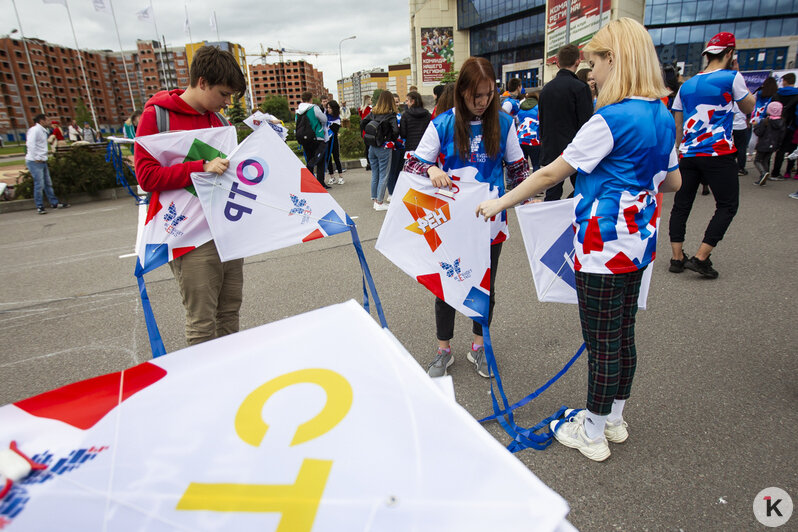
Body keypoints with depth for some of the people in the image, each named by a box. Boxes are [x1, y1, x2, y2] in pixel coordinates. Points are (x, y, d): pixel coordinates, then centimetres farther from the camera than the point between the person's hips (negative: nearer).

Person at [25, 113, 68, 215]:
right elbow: (30, 144, -19)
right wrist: (36, 158, -18)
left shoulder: (43, 131, 17)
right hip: (34, 161, -9)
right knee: (39, 184, -6)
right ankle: (39, 207, 0)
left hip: (42, 161, 9)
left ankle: (54, 203, 22)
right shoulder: (35, 130, -11)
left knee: (48, 183, 14)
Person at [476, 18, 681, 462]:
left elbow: (552, 173, -17)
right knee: (623, 334, 18)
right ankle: (614, 419, 37)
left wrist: (500, 203, -8)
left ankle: (593, 435, 22)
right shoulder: (663, 117, 8)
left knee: (602, 343, 4)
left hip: (603, 247, -9)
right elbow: (672, 181, 17)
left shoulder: (611, 119, -18)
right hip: (639, 241, 9)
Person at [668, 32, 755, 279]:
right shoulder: (731, 78, -3)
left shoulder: (687, 85, 11)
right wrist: (737, 74, 14)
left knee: (681, 205, 7)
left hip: (689, 154, 5)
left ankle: (677, 258, 7)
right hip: (718, 154, -5)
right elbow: (748, 108, 11)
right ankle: (700, 258, -4)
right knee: (727, 206, 4)